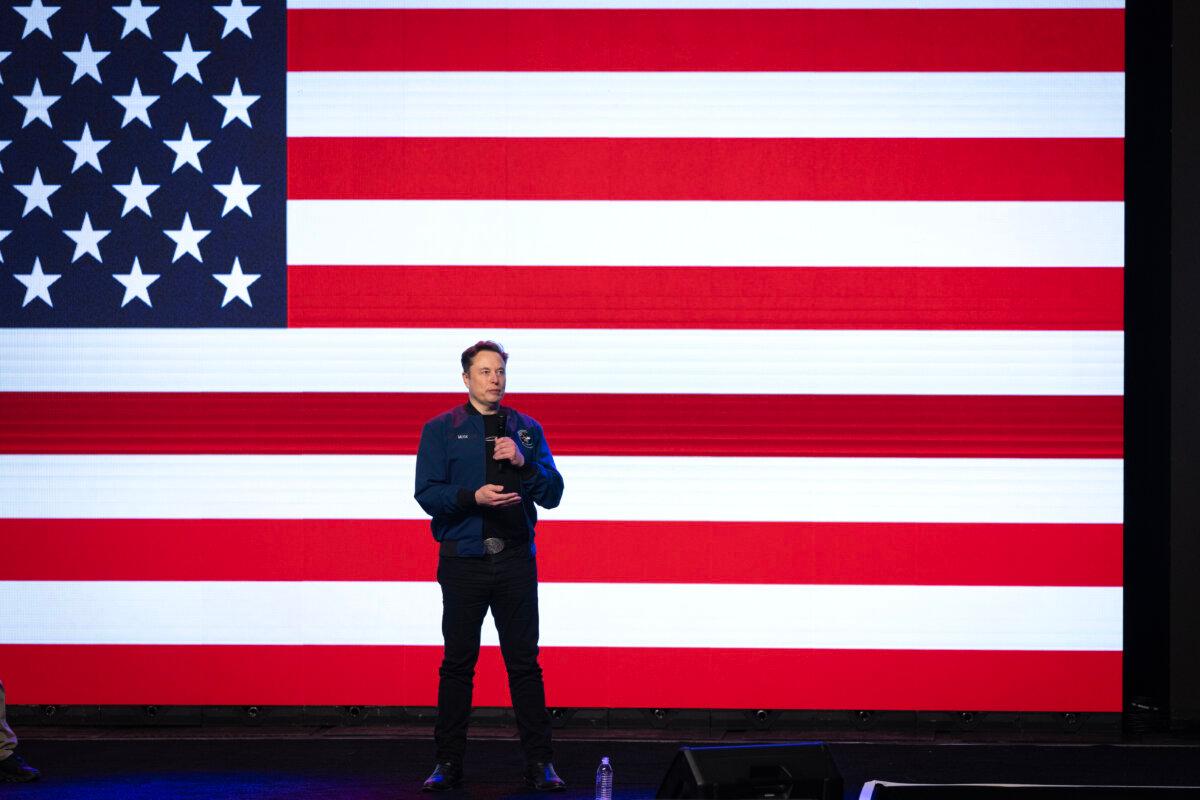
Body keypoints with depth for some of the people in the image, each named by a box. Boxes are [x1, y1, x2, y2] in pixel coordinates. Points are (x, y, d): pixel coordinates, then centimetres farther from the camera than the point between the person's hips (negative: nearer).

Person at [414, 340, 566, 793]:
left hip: (516, 560, 1)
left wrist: (522, 463, -10)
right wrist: (474, 496, -19)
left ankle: (539, 763, 7)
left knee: (524, 662, 2)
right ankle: (448, 762, 12)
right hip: (463, 561, -1)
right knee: (457, 663, 4)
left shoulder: (527, 430, 11)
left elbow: (553, 494, 6)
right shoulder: (440, 430, 5)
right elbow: (427, 494, -4)